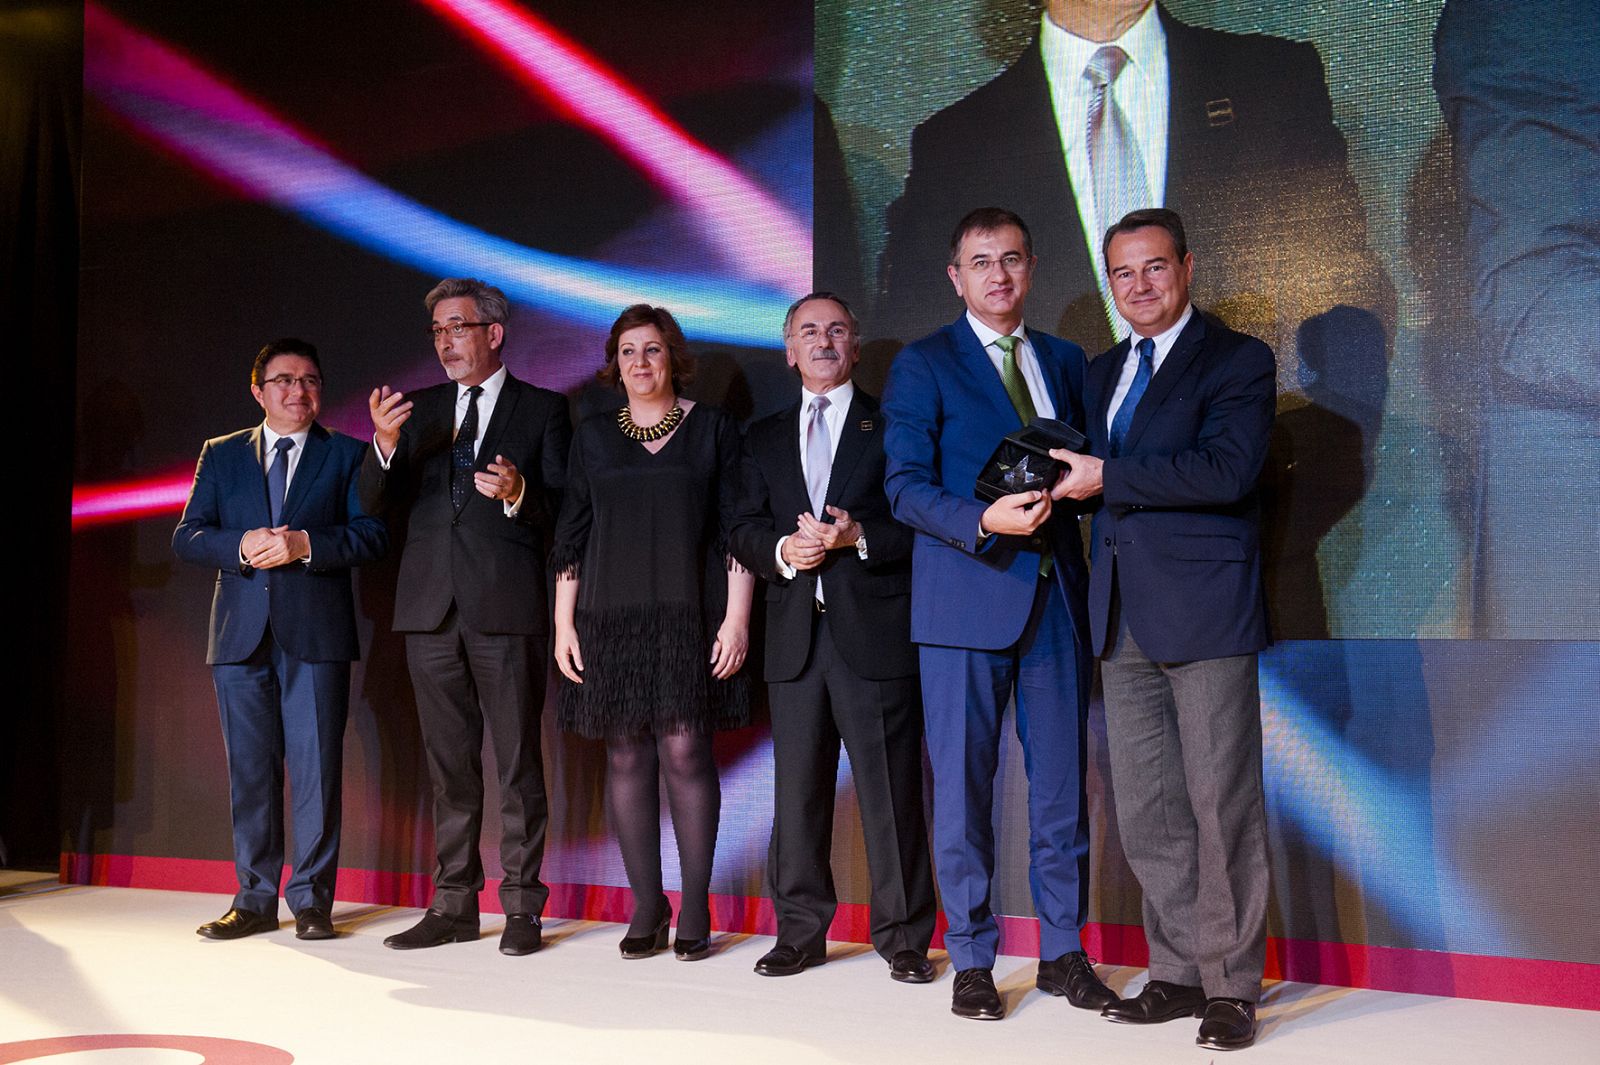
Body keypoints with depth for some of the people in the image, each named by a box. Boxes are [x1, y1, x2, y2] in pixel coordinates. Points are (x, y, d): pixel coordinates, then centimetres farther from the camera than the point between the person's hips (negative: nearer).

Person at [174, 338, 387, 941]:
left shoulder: (347, 455, 8)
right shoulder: (221, 456, 15)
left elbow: (373, 534, -3)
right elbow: (187, 537, 7)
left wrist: (305, 544, -16)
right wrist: (241, 546, -12)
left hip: (316, 635, -2)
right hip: (241, 636, 2)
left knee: (317, 768, -2)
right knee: (250, 771, 7)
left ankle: (311, 899, 9)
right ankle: (255, 900, 18)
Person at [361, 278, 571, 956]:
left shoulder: (543, 410, 5)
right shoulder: (420, 410, 15)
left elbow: (562, 510, 0)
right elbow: (376, 501, 6)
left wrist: (518, 493, -20)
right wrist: (385, 442, -12)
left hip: (507, 608, -4)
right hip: (432, 608, 4)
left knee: (517, 762, 0)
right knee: (449, 765, 10)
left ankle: (522, 907, 9)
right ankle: (454, 905, 19)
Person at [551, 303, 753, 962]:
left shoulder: (712, 430, 6)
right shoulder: (593, 436, 14)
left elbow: (737, 531, 1)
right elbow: (571, 536, 13)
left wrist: (736, 618, -7)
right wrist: (563, 625, 6)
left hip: (688, 616, -3)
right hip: (611, 618, 3)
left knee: (685, 751, -7)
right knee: (626, 758, 2)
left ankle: (695, 908, 4)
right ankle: (647, 906, 11)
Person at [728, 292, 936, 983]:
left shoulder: (893, 424, 7)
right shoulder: (764, 439, 19)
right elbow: (744, 530, 13)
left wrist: (858, 535, -16)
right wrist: (782, 550, -8)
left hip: (875, 629, -3)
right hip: (796, 636, 4)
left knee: (891, 789, -1)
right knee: (797, 789, 8)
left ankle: (904, 937, 10)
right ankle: (800, 932, 19)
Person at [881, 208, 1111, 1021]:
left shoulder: (1064, 360, 15)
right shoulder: (923, 365, 1)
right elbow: (905, 488, -6)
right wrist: (985, 522, -21)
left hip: (1056, 596, 4)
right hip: (967, 599, -4)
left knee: (1062, 783, 8)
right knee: (962, 787, 2)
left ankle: (1063, 951, 22)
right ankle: (971, 961, 15)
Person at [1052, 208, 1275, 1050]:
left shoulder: (1237, 359, -1)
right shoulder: (1101, 373, 20)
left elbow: (1227, 469, -17)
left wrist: (1109, 478, -14)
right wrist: (1067, 485, -2)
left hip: (1204, 613, -6)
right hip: (1124, 617, 6)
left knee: (1221, 806, -1)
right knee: (1146, 812, 9)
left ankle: (1231, 986, 10)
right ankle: (1178, 973, 21)